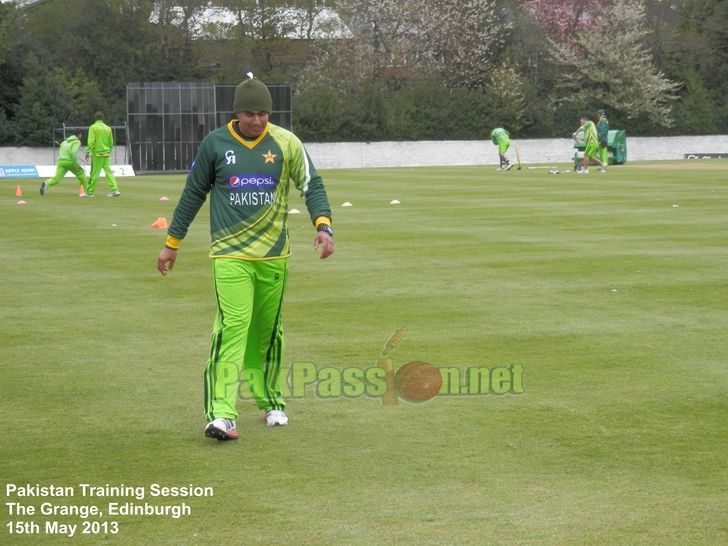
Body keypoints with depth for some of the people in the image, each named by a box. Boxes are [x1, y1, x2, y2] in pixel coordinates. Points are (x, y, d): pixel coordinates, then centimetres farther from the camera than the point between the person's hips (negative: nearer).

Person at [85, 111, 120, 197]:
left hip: (97, 154, -4)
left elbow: (91, 141, -13)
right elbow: (111, 143, 13)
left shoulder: (93, 128, -5)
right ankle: (115, 190, -9)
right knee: (108, 171, 4)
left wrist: (88, 152, -10)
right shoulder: (108, 128, 9)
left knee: (94, 173, 0)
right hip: (106, 154, 4)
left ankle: (90, 192, 7)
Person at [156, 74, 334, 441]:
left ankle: (269, 401, 31)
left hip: (274, 256, 2)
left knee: (268, 333, 13)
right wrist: (172, 242, 12)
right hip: (230, 255, -2)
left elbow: (311, 185, 3)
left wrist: (323, 225, -14)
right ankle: (220, 414, -22)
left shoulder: (286, 143, 1)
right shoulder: (215, 144, 0)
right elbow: (193, 194, 9)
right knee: (231, 328, -16)